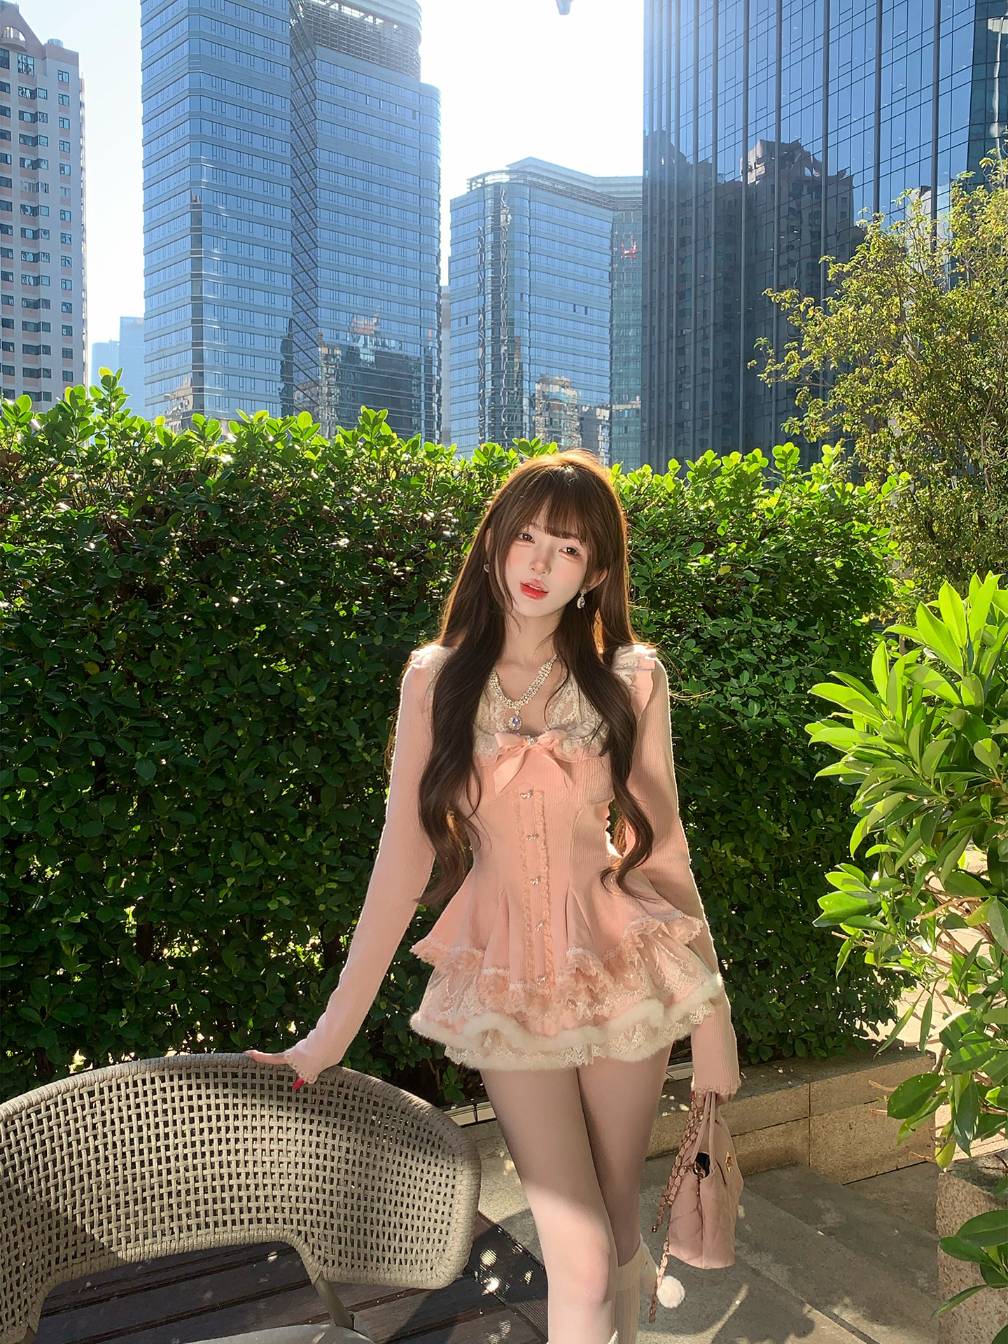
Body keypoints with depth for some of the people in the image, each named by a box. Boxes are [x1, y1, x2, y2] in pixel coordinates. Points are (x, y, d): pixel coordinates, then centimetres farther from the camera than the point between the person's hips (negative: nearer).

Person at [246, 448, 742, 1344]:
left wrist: (709, 1012, 2)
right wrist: (329, 1037, -8)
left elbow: (659, 842, 1)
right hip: (505, 977, -1)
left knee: (620, 1231, 14)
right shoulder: (435, 680, -4)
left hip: (620, 964, 1)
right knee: (581, 1255, -2)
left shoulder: (630, 679, -3)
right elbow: (405, 854, -6)